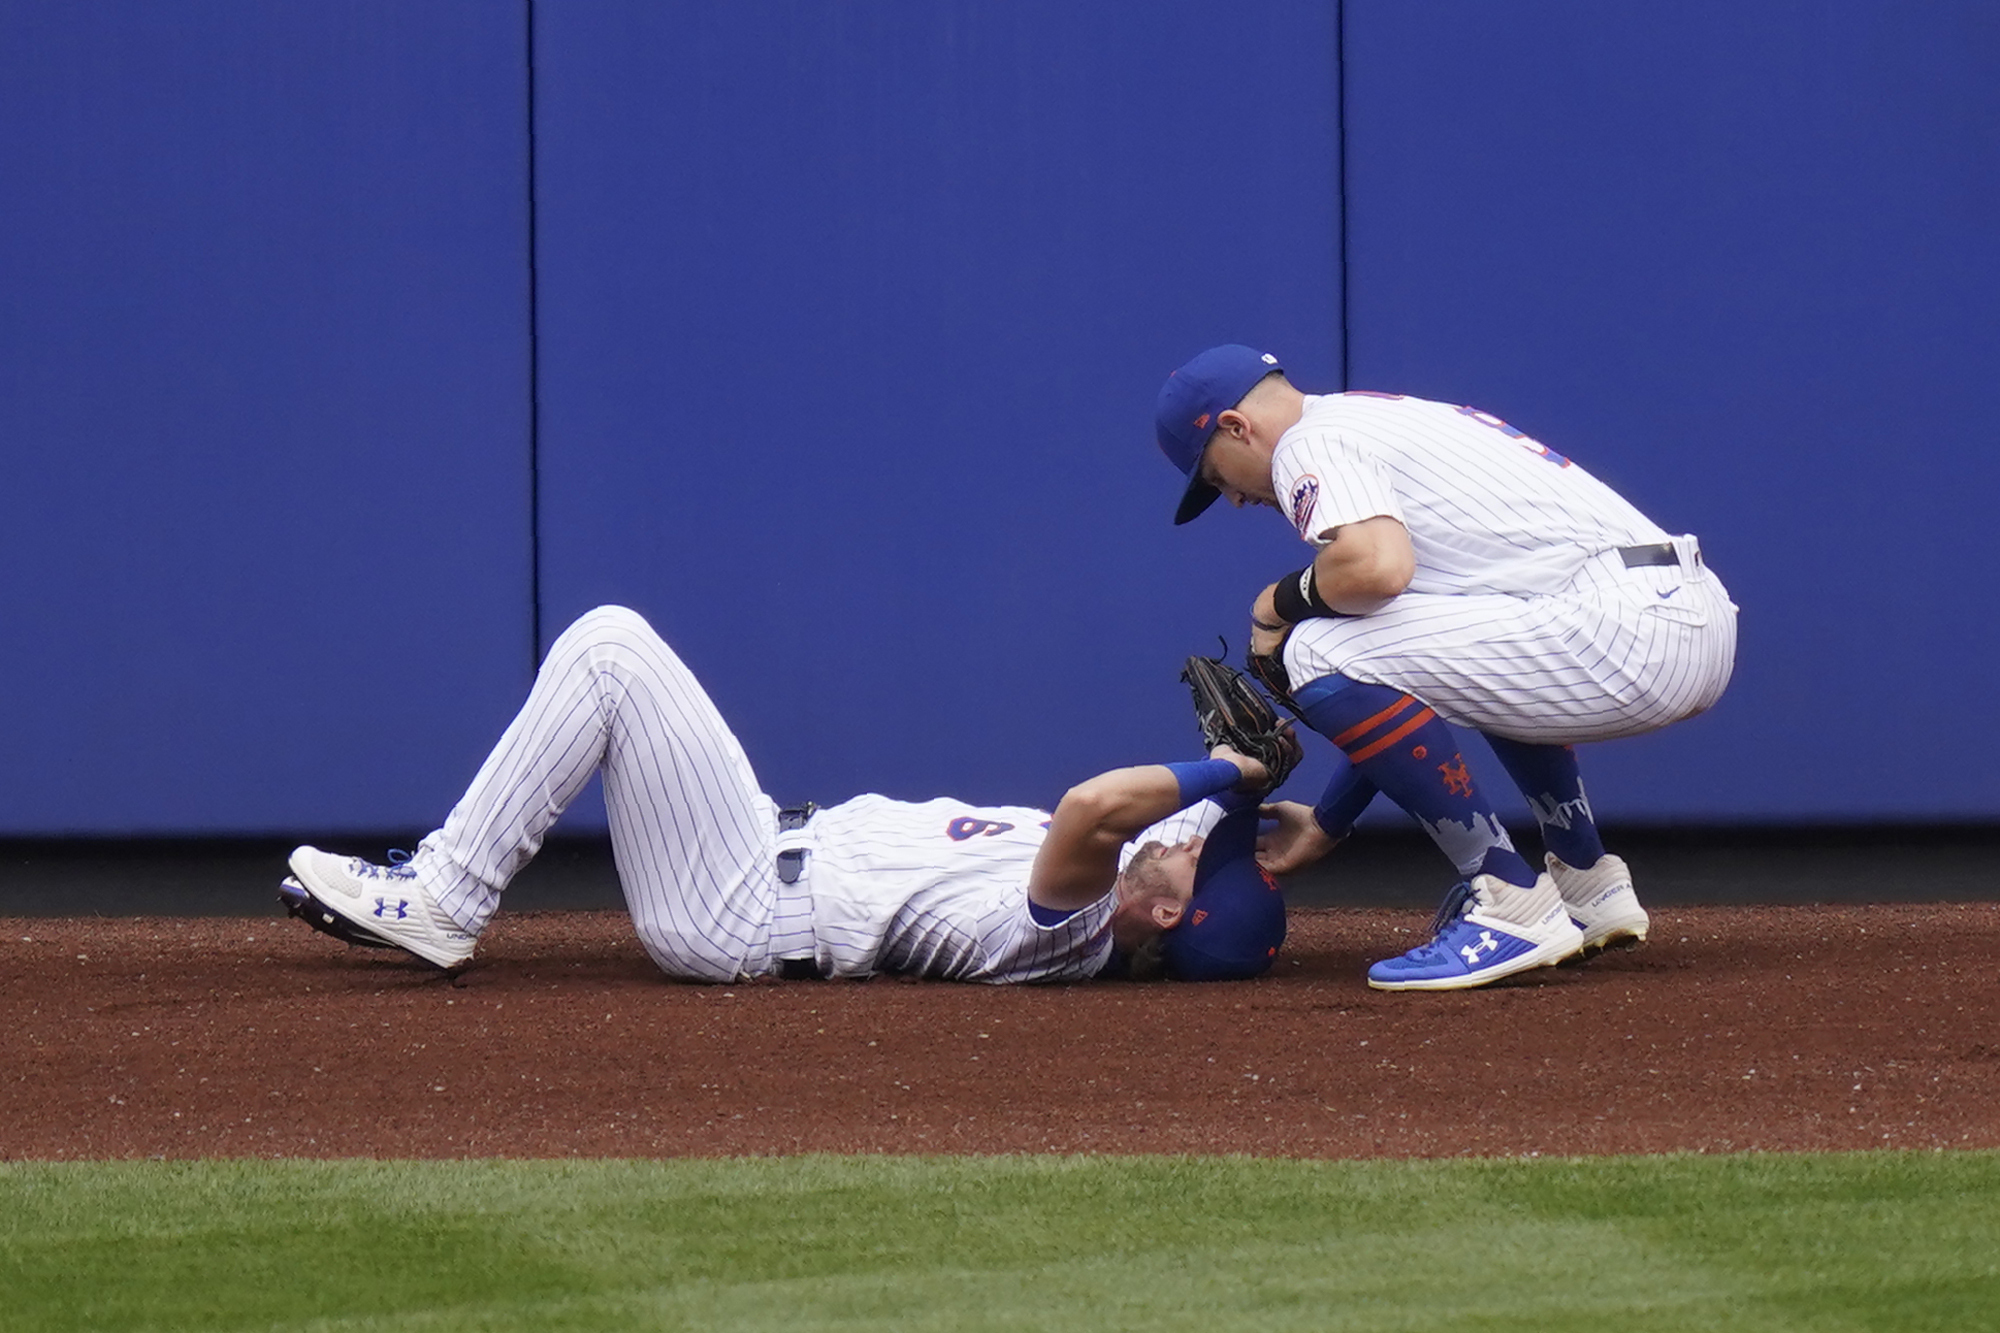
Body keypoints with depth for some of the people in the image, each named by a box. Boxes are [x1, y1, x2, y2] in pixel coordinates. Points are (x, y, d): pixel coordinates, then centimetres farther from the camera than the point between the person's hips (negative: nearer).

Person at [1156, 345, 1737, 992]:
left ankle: (1515, 905, -9)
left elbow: (1377, 568, -23)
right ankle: (1588, 884, 27)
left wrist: (1282, 602, -1)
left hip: (1626, 628, -11)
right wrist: (1329, 822, 35)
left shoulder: (1312, 442, -1)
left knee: (1320, 653, -13)